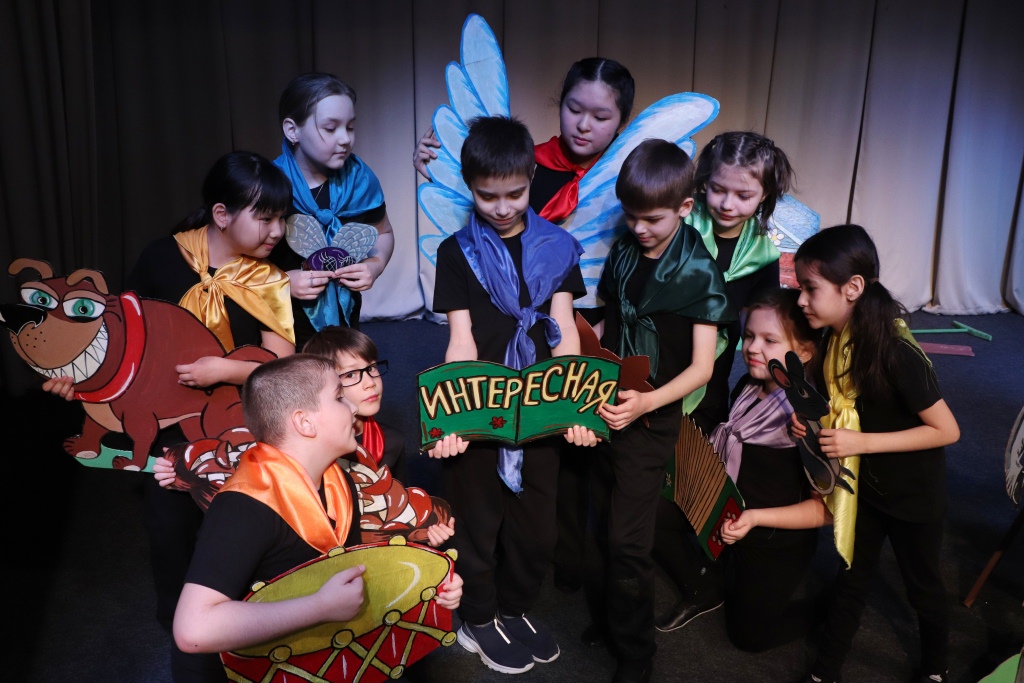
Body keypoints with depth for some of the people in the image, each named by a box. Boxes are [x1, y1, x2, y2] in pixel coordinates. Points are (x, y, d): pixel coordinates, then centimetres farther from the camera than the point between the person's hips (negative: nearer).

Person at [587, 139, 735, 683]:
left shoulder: (699, 272, -11)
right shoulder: (622, 252, 3)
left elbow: (701, 367, -14)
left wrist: (646, 402, -27)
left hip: (651, 419, -5)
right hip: (606, 406, 5)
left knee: (627, 541, -1)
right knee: (603, 525, 13)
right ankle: (603, 617, 34)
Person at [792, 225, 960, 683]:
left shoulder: (897, 352, -31)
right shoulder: (834, 339, -10)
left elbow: (947, 430, -25)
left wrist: (860, 442, -29)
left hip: (913, 494, -5)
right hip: (861, 485, 5)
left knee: (922, 585, 18)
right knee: (851, 578, 18)